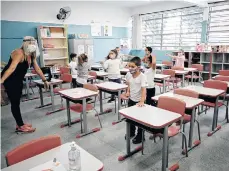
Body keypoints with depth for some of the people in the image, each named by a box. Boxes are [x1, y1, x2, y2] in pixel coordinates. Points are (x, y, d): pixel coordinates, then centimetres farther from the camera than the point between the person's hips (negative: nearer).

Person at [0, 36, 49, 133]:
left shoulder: (31, 55, 2)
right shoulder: (19, 53, -24)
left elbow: (37, 69, 10)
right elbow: (12, 68, -35)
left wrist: (44, 80, 13)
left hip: (18, 80, 9)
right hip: (9, 80, -8)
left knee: (17, 102, 13)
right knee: (15, 102, -4)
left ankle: (20, 124, 21)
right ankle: (21, 126, 3)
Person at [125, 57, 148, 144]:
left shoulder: (142, 76, -23)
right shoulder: (128, 74, -4)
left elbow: (144, 89, -29)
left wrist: (142, 101, -38)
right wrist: (128, 91, -1)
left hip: (139, 100, -6)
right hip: (131, 99, 6)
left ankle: (139, 136, 26)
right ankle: (132, 132, 43)